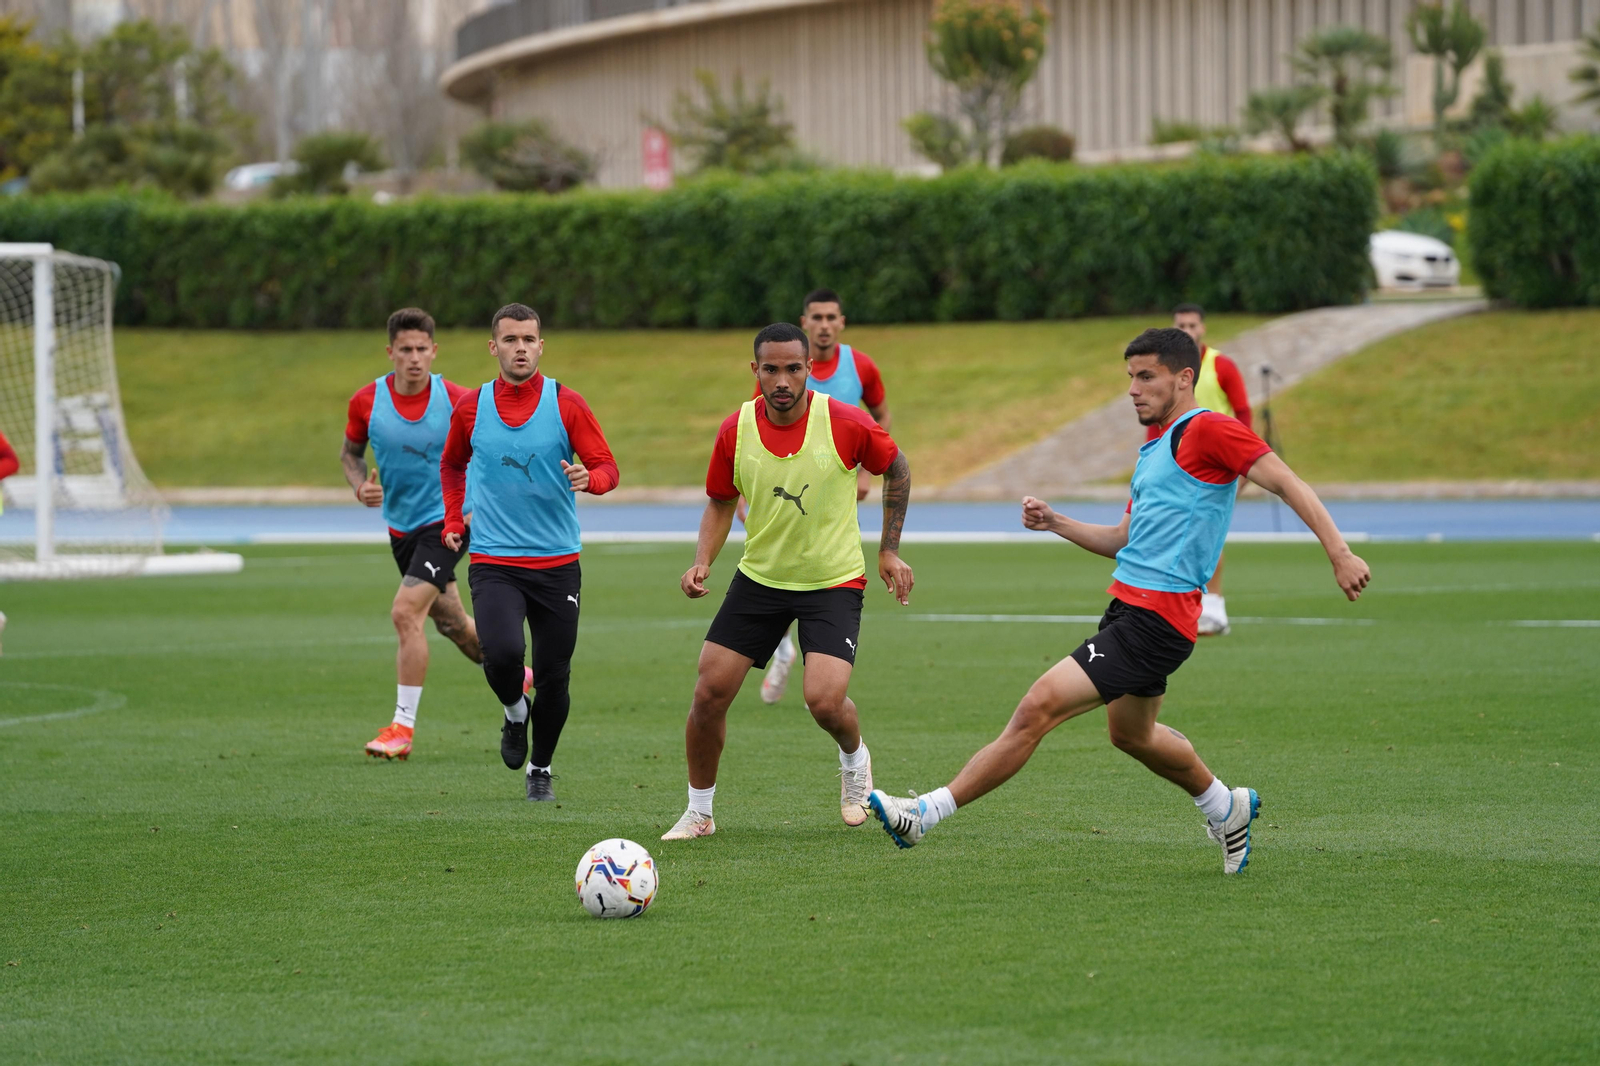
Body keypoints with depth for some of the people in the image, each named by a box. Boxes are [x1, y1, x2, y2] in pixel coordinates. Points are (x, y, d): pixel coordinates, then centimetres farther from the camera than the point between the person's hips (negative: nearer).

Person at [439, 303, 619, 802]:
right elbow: (452, 463, 22)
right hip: (493, 561, 0)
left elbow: (608, 467, -2)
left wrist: (589, 478, -24)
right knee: (503, 652, -25)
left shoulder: (566, 404, -2)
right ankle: (515, 711, 10)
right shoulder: (470, 407, 3)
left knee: (553, 676, 3)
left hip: (557, 562, 0)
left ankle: (541, 769, 28)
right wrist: (453, 519, 12)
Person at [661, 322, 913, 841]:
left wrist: (889, 550, 3)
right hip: (760, 578, 3)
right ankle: (698, 812, 17)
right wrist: (702, 562, -9)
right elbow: (720, 502, 8)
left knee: (824, 700, -20)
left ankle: (854, 758, 17)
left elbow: (897, 468, 3)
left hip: (834, 581, -3)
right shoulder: (736, 429, -9)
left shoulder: (846, 423, -17)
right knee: (709, 693, -4)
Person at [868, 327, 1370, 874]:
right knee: (1132, 733, 28)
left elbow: (1289, 484, -14)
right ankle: (1225, 807, 48)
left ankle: (928, 811, -17)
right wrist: (1054, 522, 13)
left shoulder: (1207, 430, -10)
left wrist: (1339, 553, -23)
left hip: (1155, 619, -11)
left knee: (1037, 708, -16)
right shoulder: (1153, 450, 19)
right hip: (1128, 605, 11)